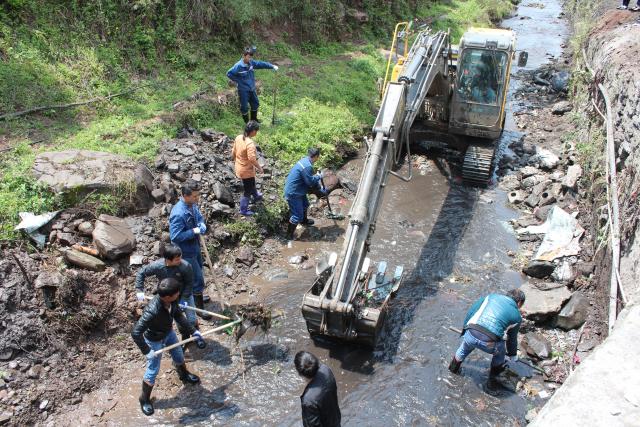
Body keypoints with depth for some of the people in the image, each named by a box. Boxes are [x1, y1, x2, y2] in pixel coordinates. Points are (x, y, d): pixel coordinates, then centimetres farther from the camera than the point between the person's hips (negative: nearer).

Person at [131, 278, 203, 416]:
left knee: (179, 356, 28)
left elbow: (178, 316, -5)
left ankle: (184, 376, 59)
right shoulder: (152, 311, -44)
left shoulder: (172, 301, -24)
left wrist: (193, 331, -4)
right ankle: (145, 400, 34)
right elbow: (135, 333, -41)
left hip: (169, 333, 7)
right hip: (155, 340, -7)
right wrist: (147, 351, -34)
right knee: (153, 371, 9)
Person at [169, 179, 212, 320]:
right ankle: (199, 307, 20)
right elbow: (175, 236, -32)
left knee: (198, 271, 27)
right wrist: (193, 231, -28)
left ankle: (196, 296, 50)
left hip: (195, 246, 9)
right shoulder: (178, 214, -34)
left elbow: (199, 217, 10)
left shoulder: (193, 205, -7)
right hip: (186, 251, -9)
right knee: (198, 279, 2)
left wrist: (202, 226, -12)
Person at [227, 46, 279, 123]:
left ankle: (254, 119, 41)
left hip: (252, 89, 7)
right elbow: (229, 74, -17)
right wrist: (237, 81, -14)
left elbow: (261, 64, 1)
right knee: (244, 107, 5)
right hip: (243, 90, -7)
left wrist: (272, 66, -6)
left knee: (255, 104, 20)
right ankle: (247, 122, 23)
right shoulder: (238, 66, -22)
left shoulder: (251, 62, -4)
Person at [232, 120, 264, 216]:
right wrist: (259, 167, -20)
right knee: (248, 191, 12)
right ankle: (243, 210, 27)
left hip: (239, 168, 9)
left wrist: (236, 160, 23)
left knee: (251, 184, 34)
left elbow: (233, 152, 6)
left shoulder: (238, 137, -5)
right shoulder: (250, 143, -31)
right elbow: (252, 158, -36)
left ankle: (256, 196, 59)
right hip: (247, 171, -9)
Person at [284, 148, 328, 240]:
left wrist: (320, 188, 19)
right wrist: (318, 176, -5)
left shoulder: (305, 161, 4)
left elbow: (310, 178, 15)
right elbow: (310, 181, -24)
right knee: (297, 215, -2)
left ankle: (304, 220, 58)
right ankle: (289, 235, 11)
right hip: (293, 193, -11)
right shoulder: (307, 166, -30)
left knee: (305, 205, 32)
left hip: (298, 190, 11)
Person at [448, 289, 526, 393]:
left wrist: (465, 328, 36)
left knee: (464, 349, 36)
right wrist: (513, 355, 50)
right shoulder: (517, 317, 19)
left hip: (471, 334, 2)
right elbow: (512, 338, 31)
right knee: (500, 352, 33)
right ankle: (491, 382, 41)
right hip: (489, 343, -2)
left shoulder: (492, 296, 22)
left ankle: (453, 368, 57)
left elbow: (471, 311, 22)